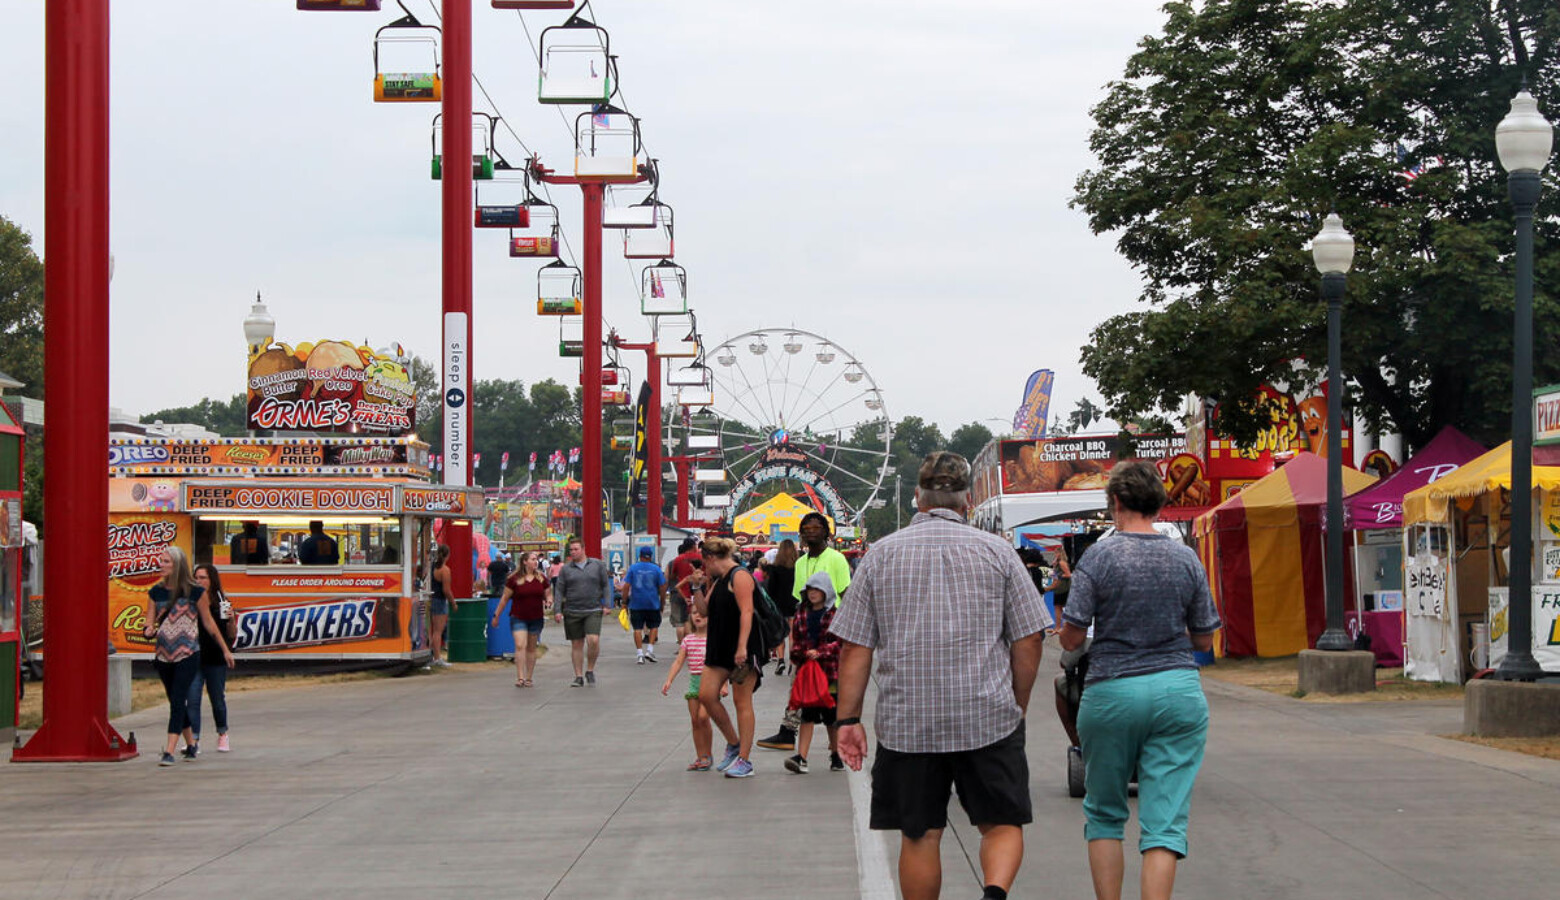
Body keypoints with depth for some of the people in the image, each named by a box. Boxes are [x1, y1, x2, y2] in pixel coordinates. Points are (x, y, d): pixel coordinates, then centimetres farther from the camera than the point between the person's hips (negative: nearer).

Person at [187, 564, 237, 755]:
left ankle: (222, 735, 35)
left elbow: (232, 635, 4)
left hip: (216, 660, 0)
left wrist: (231, 619, -13)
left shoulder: (223, 603, 0)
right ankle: (193, 740, -11)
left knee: (217, 699, 13)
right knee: (192, 699, -11)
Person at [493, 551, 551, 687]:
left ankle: (528, 678, 18)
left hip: (536, 618, 3)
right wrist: (496, 615, 2)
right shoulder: (514, 579, -6)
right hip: (518, 618, -3)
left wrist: (549, 601, -10)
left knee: (531, 648, 10)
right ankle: (520, 677, -19)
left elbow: (548, 594, 14)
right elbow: (504, 598, 0)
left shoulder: (542, 579, 4)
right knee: (520, 646, -17)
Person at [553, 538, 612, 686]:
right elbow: (559, 591, 6)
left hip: (593, 611, -1)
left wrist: (606, 604, -2)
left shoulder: (597, 565, 6)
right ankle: (579, 677, 10)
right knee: (576, 644, 4)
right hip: (572, 612, 1)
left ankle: (590, 670, 3)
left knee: (593, 640, -17)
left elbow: (606, 585, 9)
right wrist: (557, 610, -3)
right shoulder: (566, 569, 7)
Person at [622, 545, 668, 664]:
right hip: (653, 604, 0)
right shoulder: (656, 569, 0)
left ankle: (640, 654, -1)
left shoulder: (633, 568, 0)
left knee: (637, 628, 4)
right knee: (654, 626, 15)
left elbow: (626, 586, -4)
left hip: (636, 604, 0)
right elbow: (662, 587, 1)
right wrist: (662, 602, 12)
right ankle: (650, 650, 2)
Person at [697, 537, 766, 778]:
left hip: (743, 650, -9)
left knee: (742, 702, -4)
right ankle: (734, 744, 17)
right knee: (706, 695, 1)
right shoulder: (719, 580, 18)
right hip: (720, 649, 9)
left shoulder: (739, 576, -11)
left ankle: (744, 760, 0)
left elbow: (746, 611, -20)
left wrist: (742, 647, -26)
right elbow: (705, 610, 23)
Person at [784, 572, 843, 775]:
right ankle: (801, 758, -12)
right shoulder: (801, 615, 11)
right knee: (807, 714, -5)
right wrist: (800, 655, -2)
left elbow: (841, 642, -6)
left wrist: (820, 652, -16)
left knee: (832, 716, 7)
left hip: (831, 671, -3)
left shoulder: (836, 615, -2)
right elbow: (796, 641, 16)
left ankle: (836, 756, 23)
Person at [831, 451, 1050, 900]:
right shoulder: (997, 551, 2)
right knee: (1002, 824, 7)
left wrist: (848, 718, 7)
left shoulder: (881, 554, 4)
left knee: (919, 836, 10)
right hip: (989, 719, -1)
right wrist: (1018, 706, 15)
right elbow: (1028, 641, 2)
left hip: (906, 723, 1)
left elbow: (854, 648, 2)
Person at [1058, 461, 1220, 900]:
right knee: (1165, 822, 0)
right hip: (1178, 691, 2)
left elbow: (1072, 639, -8)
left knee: (1104, 814, 15)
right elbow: (1204, 639, 9)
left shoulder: (1098, 557, -8)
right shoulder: (1186, 559, 3)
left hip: (1112, 694, -2)